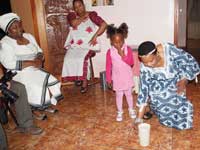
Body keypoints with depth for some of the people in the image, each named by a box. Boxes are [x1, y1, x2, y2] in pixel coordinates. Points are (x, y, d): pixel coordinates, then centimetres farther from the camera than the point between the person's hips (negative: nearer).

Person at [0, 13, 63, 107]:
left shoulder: (29, 36, 11)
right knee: (39, 90, -28)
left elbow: (39, 51, 15)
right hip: (20, 74, -6)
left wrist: (39, 59, -11)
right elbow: (9, 64, -20)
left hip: (36, 70, 6)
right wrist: (32, 63, -22)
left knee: (54, 84, -19)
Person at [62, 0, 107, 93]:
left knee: (82, 58, -31)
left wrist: (95, 36, -13)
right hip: (75, 44, 3)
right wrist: (84, 16, -1)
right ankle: (77, 77, -2)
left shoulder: (91, 15, 5)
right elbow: (74, 24, -12)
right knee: (69, 58, -25)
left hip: (88, 44, -3)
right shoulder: (71, 15, 11)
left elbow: (104, 24, -5)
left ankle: (84, 82, -18)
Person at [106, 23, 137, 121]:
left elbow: (131, 63, -17)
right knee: (119, 95, 12)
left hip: (127, 77, 0)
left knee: (128, 94, 15)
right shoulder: (110, 52, -10)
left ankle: (131, 110, 35)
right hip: (117, 78, 0)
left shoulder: (128, 49, -11)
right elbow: (108, 66, -5)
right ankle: (120, 112, 28)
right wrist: (108, 79, -4)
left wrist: (122, 55, -28)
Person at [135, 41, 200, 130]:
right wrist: (139, 118, -23)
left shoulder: (170, 50, -37)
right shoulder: (145, 68, -28)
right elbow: (144, 90, -22)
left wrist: (184, 80, -31)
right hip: (159, 85, 2)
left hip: (175, 82, -2)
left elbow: (191, 62, -22)